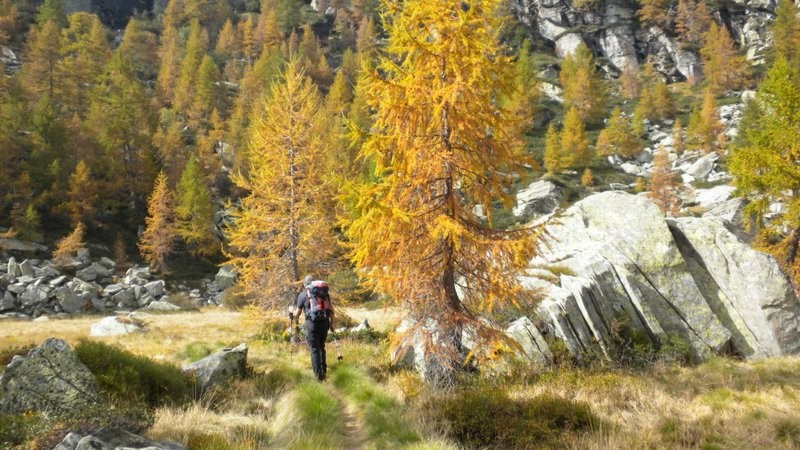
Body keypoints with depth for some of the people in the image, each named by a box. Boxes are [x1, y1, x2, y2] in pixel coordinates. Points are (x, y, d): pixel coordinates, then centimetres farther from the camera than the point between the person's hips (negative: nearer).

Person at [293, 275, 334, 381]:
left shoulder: (303, 294, 4)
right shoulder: (324, 292, 13)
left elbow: (297, 313, 8)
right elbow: (331, 309, 12)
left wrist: (296, 318, 30)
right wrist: (331, 322, 23)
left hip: (312, 323, -4)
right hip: (324, 322, 4)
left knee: (314, 349, 2)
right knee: (321, 347, 20)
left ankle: (319, 375, -3)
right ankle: (324, 371, 25)